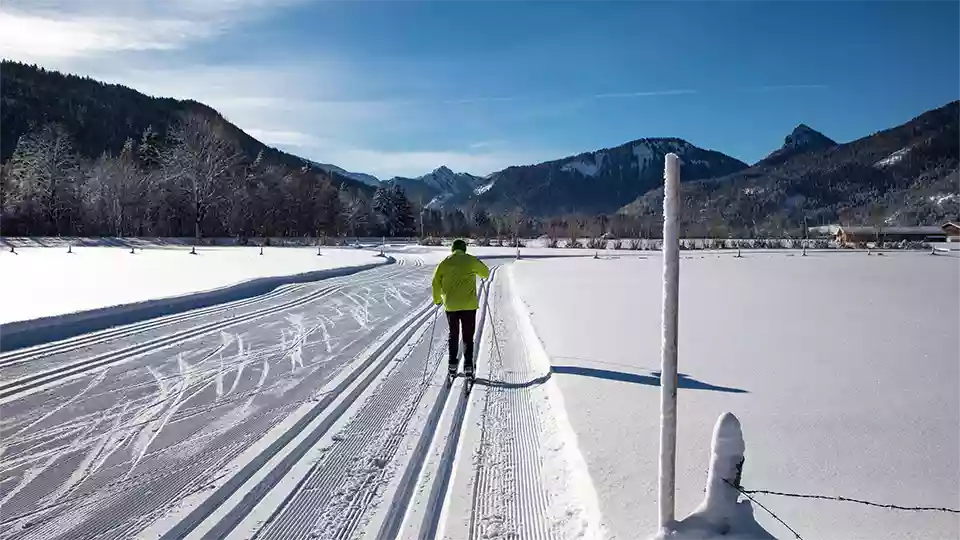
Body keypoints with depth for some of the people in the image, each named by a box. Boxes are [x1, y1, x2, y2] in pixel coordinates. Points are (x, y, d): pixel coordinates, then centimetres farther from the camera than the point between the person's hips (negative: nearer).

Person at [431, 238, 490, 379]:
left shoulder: (444, 262, 3)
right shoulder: (471, 261, -1)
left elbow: (436, 283, 5)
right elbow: (486, 273, 13)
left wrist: (437, 299, 19)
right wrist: (479, 274, 37)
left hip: (451, 305, 2)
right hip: (469, 305, -2)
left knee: (453, 335, 17)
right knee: (468, 336, 6)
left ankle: (452, 365, 15)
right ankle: (468, 366, 1)